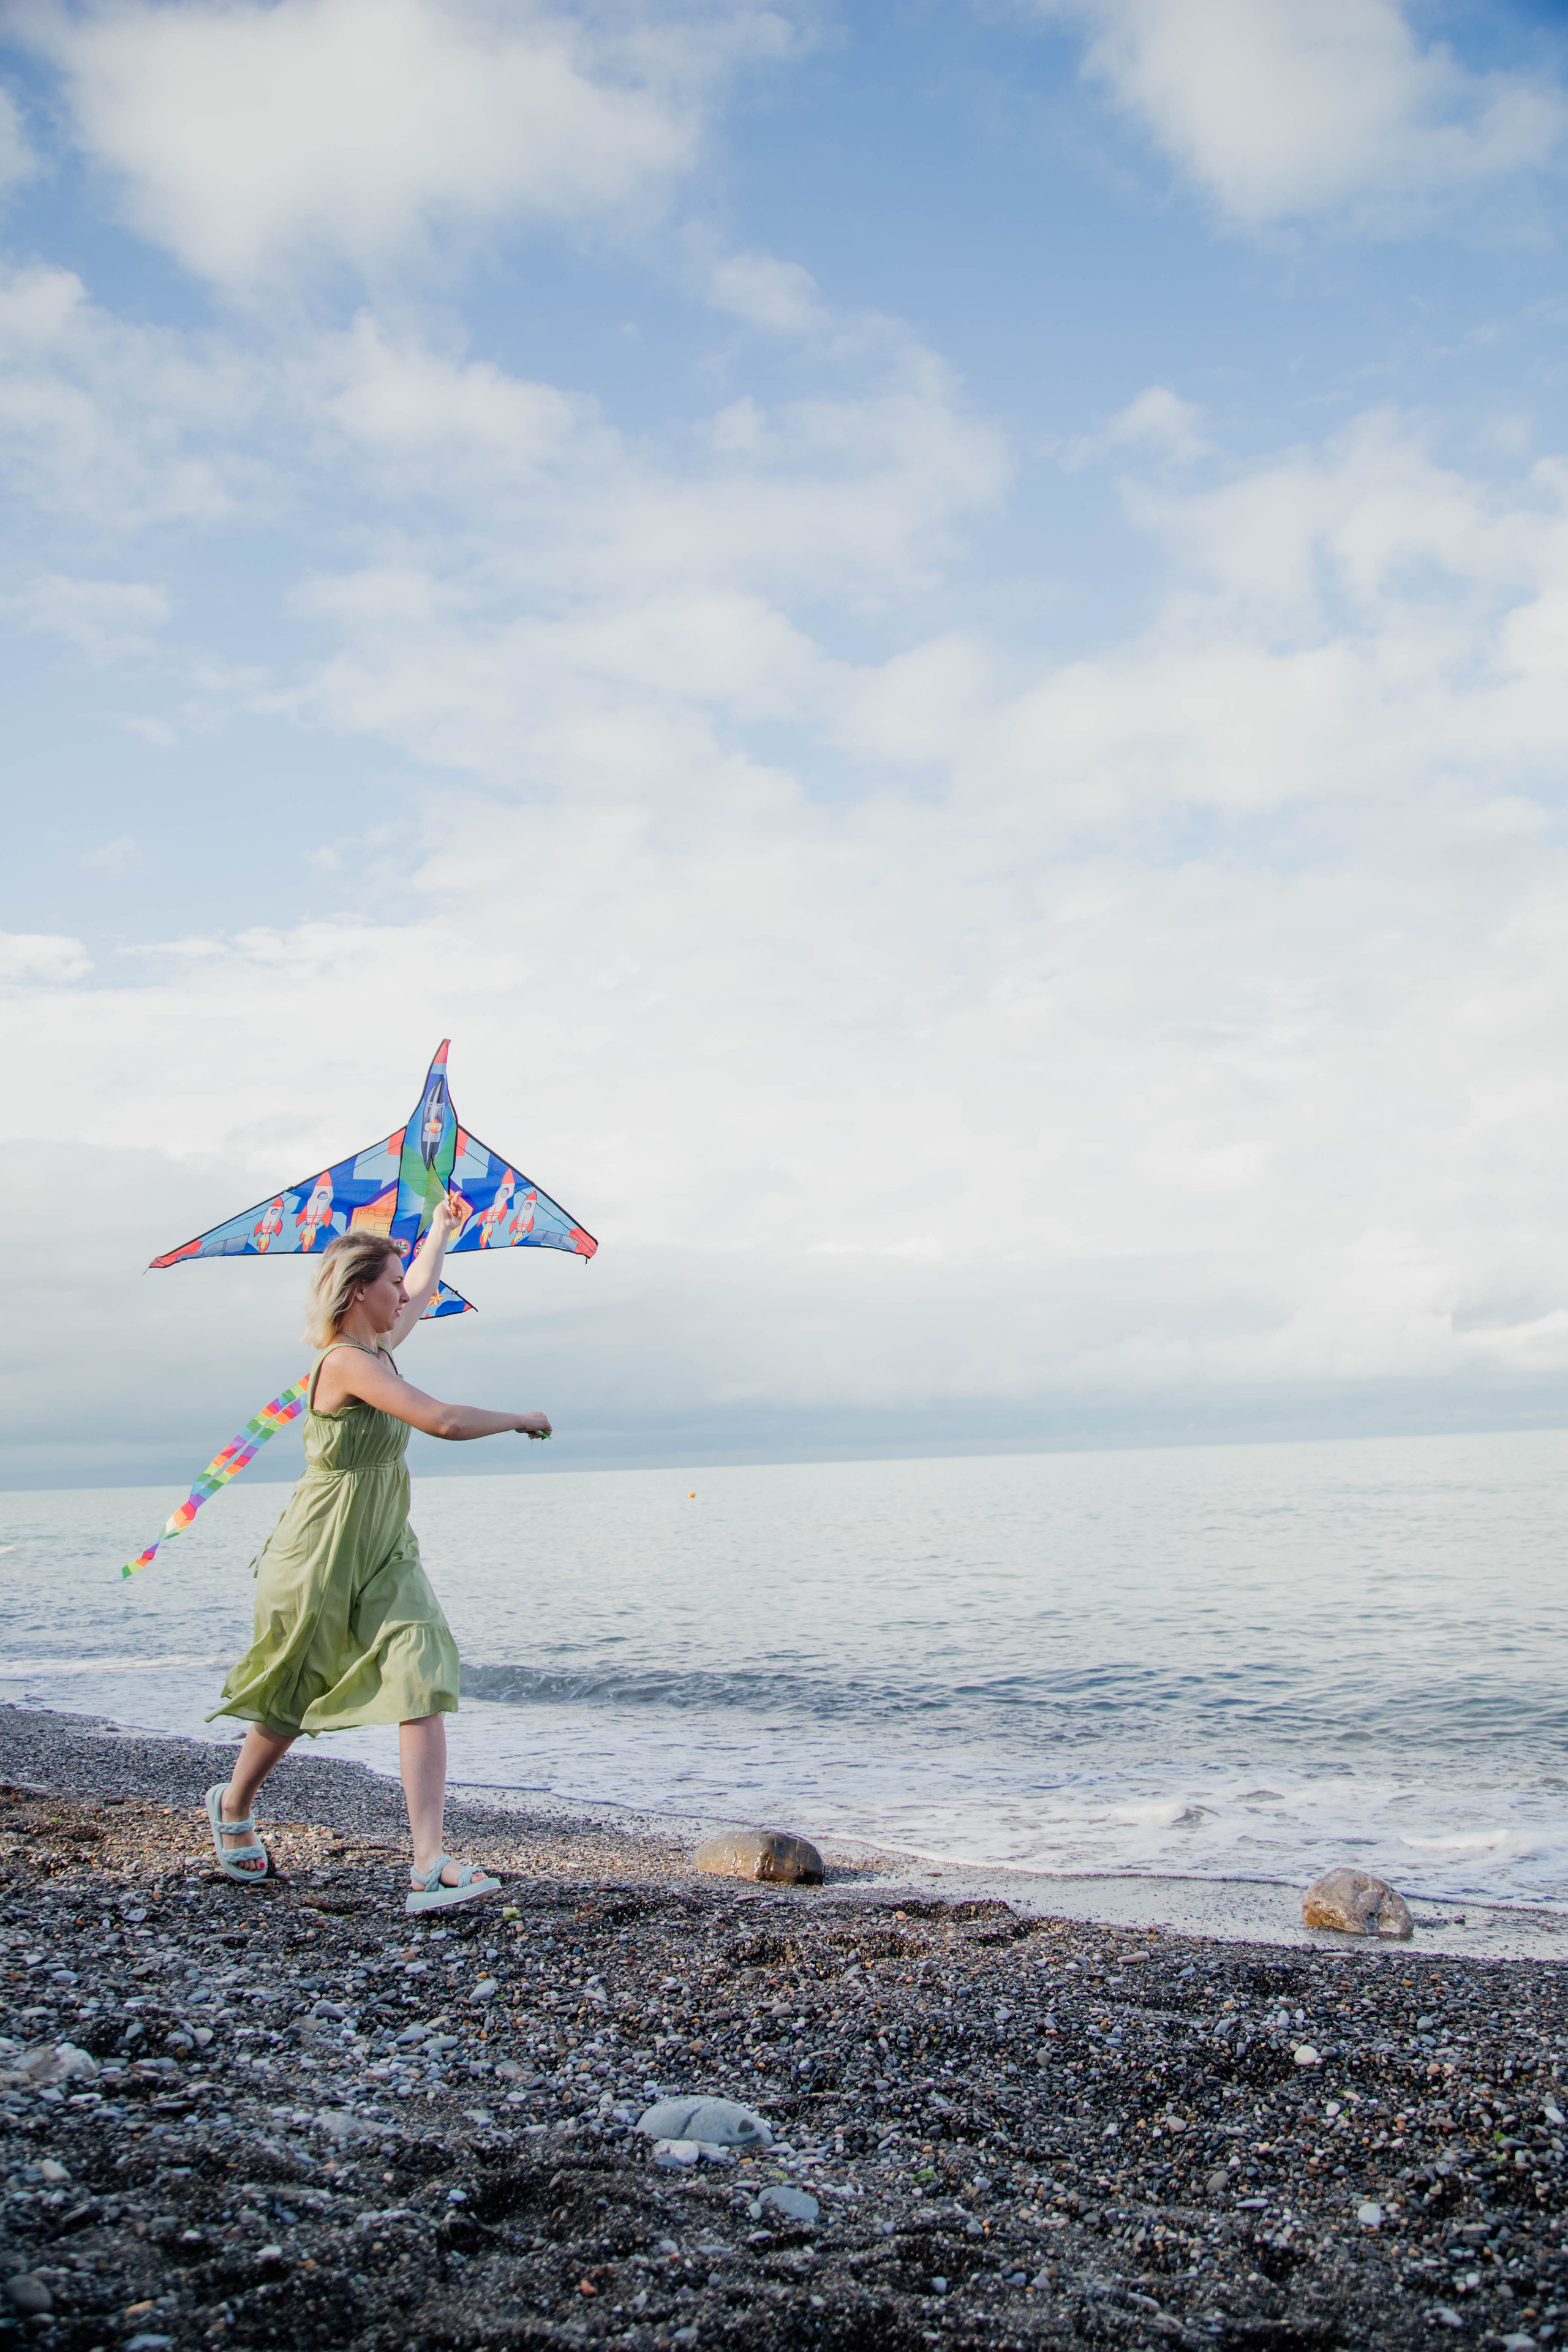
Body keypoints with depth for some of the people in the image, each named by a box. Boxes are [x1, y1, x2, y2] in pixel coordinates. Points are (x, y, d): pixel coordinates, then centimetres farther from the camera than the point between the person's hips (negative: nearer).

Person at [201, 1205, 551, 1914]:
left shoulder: (376, 1348, 5)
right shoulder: (346, 1362, -21)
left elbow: (422, 1293, 28)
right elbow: (442, 1420, -29)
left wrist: (441, 1227, 41)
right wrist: (521, 1419, -14)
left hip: (384, 1556, 7)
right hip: (321, 1557, -7)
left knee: (424, 1685, -11)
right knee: (293, 1700, 13)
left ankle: (430, 1867, -15)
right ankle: (232, 1808, 44)